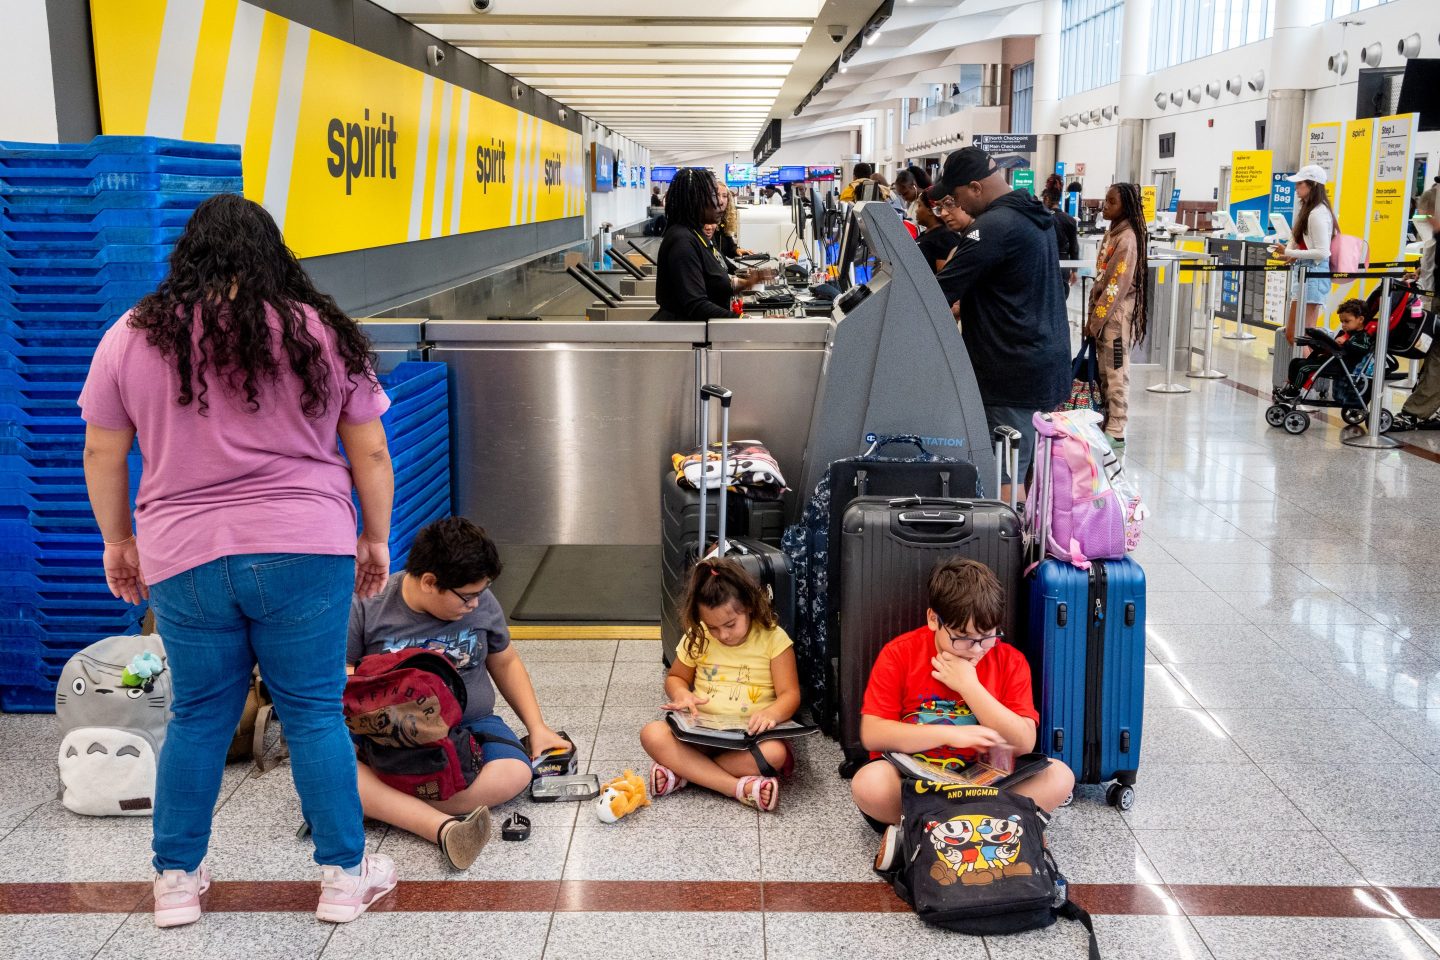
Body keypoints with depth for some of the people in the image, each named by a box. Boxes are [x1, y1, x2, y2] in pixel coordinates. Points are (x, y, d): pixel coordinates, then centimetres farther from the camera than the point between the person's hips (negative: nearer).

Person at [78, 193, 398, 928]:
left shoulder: (132, 336, 5)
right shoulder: (323, 332, 2)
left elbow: (102, 454, 9)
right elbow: (370, 453, 4)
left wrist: (118, 541, 20)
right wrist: (375, 539, 14)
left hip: (183, 558, 2)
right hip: (305, 551, -1)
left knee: (199, 717, 14)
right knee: (315, 713, 8)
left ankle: (177, 879, 24)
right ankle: (345, 874, 17)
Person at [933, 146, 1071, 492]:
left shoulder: (994, 226, -18)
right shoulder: (1035, 216, 13)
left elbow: (944, 288, -17)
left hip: (1013, 370, -10)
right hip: (1048, 358, 10)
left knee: (1005, 477, -5)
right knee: (1028, 468, 16)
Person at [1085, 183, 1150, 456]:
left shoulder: (1127, 239, -16)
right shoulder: (1110, 234, 12)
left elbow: (1117, 285, -18)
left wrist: (1096, 320, -15)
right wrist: (1091, 317, 12)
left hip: (1117, 317, -9)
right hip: (1102, 315, 9)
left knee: (1116, 375, -4)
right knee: (1104, 373, 13)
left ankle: (1116, 433, 1)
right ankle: (1107, 424, 22)